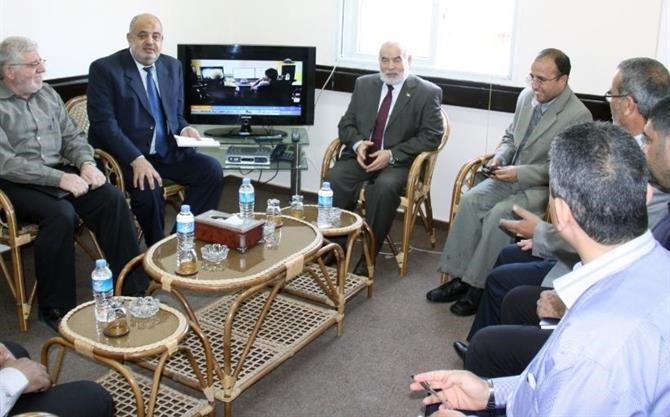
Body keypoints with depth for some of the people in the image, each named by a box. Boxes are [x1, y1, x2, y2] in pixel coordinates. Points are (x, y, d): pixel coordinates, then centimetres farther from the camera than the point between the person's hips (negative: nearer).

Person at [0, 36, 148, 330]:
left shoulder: (48, 94, 11)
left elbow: (72, 136, 14)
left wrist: (86, 163, -8)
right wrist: (60, 178, -25)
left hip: (58, 171, 6)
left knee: (112, 198, -18)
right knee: (61, 213, -33)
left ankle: (132, 287, -13)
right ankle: (55, 308, -18)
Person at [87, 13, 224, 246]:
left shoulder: (172, 67, 11)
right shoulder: (105, 69, -7)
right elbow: (104, 123, -15)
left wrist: (183, 130, -6)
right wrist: (136, 159, -27)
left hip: (167, 153, 6)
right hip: (124, 155, -5)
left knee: (212, 170, -15)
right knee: (148, 188, -32)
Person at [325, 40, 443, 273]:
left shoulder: (428, 93, -1)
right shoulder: (364, 84, 12)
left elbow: (431, 136, -6)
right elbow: (346, 124, 13)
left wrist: (392, 154, -17)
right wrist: (357, 143, -11)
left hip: (397, 162, -3)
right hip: (361, 155, 4)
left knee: (384, 187, -36)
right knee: (333, 180, -27)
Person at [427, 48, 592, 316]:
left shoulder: (578, 116, -14)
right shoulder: (526, 96, 6)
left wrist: (520, 173, -22)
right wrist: (499, 157, -2)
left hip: (542, 187, -6)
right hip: (510, 176, 6)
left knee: (499, 214, -29)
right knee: (471, 200, -19)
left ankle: (478, 287, -16)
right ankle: (458, 278, -13)